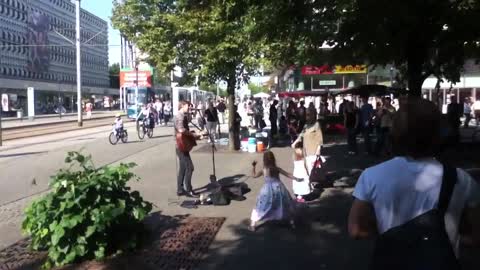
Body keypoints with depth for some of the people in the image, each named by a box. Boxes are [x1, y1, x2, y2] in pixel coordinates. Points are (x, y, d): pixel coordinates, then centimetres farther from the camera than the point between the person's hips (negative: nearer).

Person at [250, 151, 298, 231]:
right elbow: (287, 174, 2)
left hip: (268, 190, -1)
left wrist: (253, 166, 14)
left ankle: (253, 225, 6)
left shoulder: (263, 170, -5)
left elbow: (254, 175, 4)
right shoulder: (277, 169, -2)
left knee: (261, 207, 8)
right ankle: (292, 222, 24)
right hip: (279, 188, 1)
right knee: (286, 205, 20)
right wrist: (296, 178, 11)